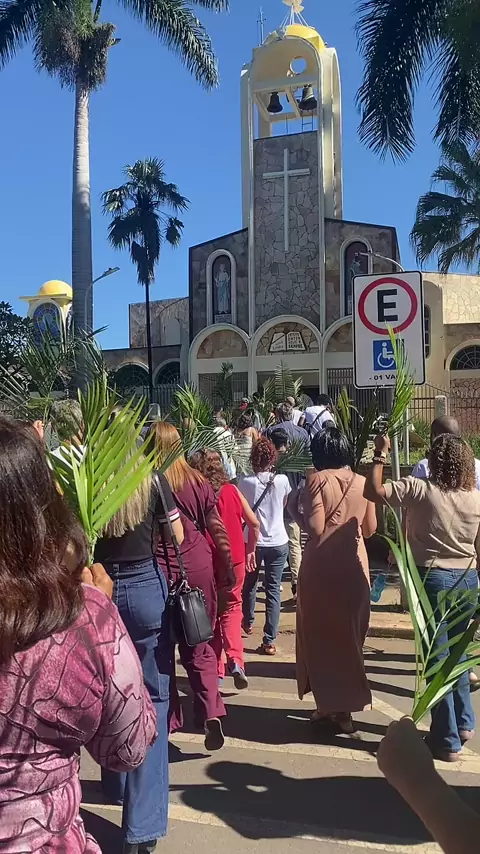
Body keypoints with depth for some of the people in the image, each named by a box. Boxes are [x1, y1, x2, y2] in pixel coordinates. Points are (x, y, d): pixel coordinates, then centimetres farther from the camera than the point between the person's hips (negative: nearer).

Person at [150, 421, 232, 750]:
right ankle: (211, 712, -2)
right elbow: (218, 530, 3)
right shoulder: (198, 482, 2)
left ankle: (168, 720, 19)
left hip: (158, 570, -2)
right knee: (200, 646, 14)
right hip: (198, 568, 2)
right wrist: (228, 569, 11)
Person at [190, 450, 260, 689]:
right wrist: (250, 550, 14)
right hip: (234, 560, 1)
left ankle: (216, 670, 17)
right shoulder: (232, 490, -3)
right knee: (232, 608, 18)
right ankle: (235, 659, -2)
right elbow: (254, 524, 0)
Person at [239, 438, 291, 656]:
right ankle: (269, 641, 1)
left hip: (252, 541, 0)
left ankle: (248, 622, 44)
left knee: (249, 584, 22)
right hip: (278, 542, 0)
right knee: (273, 590, 3)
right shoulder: (282, 480, -6)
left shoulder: (245, 482, -10)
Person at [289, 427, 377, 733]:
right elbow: (370, 529, 10)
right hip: (355, 564, 4)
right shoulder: (363, 482, 4)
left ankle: (330, 704, 13)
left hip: (322, 564, -4)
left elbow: (315, 527, -15)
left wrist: (295, 510, 2)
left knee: (320, 632, 9)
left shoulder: (317, 479, -9)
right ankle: (345, 706, 20)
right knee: (349, 632, 14)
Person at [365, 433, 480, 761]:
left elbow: (374, 491, -18)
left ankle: (448, 740, 10)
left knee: (437, 658, 4)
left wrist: (381, 455, -7)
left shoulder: (420, 490, -14)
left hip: (432, 578, -5)